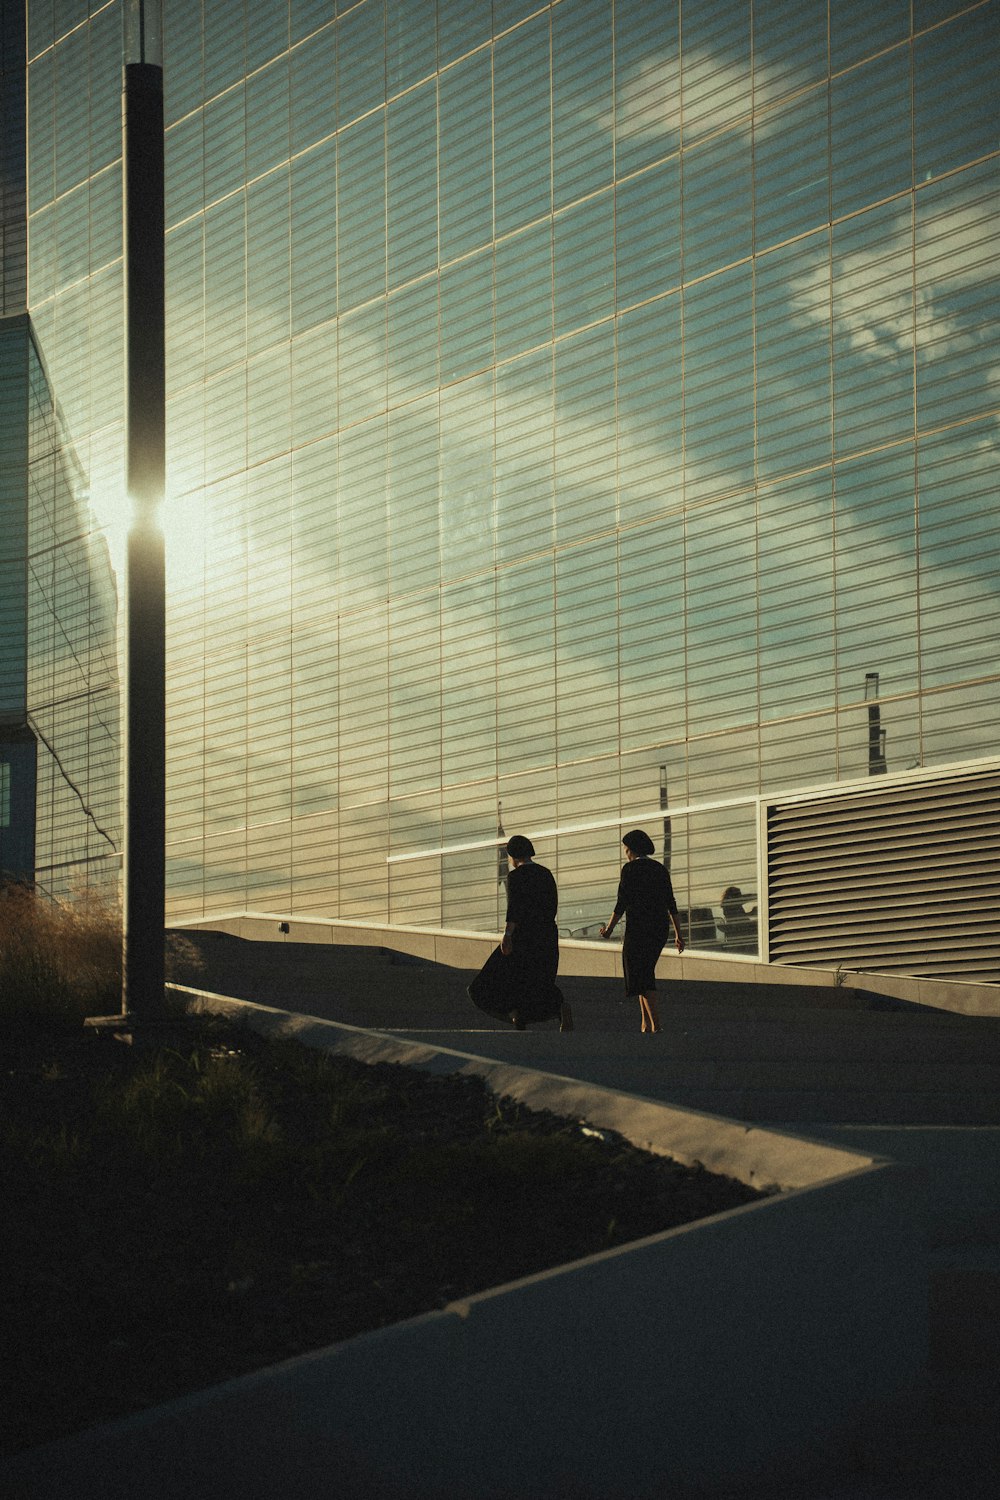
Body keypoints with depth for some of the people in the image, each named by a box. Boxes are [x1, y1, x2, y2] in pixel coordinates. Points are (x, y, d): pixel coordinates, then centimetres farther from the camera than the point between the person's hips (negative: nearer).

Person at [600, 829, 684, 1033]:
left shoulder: (630, 869, -7)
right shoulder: (660, 869, 11)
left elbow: (622, 903, -11)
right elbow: (671, 904, 9)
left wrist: (609, 929, -1)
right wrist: (678, 934, 10)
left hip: (638, 928, -6)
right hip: (660, 929, 6)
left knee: (642, 978, -2)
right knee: (645, 972, 16)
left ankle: (655, 1024, -12)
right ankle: (645, 1023, 11)